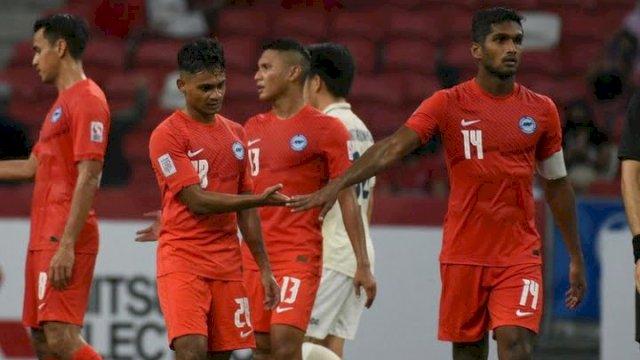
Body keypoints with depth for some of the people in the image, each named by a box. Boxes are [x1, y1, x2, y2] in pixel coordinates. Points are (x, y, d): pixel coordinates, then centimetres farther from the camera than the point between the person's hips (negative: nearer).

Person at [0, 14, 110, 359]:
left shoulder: (87, 100, -11)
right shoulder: (61, 104, 20)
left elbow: (88, 178, -18)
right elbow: (32, 167, 29)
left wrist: (66, 244, -23)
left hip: (63, 238, -10)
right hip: (44, 237, 10)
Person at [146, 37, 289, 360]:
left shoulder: (235, 134, 14)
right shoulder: (167, 135, -7)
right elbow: (197, 201, -16)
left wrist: (264, 267, 15)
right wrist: (259, 199, -21)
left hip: (227, 265, 6)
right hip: (182, 260, -6)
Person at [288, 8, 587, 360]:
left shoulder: (541, 110, 4)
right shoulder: (449, 104, -3)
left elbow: (557, 185, 14)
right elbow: (392, 148, -14)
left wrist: (576, 257, 15)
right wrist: (338, 184, -29)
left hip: (519, 257, 0)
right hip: (463, 255, 0)